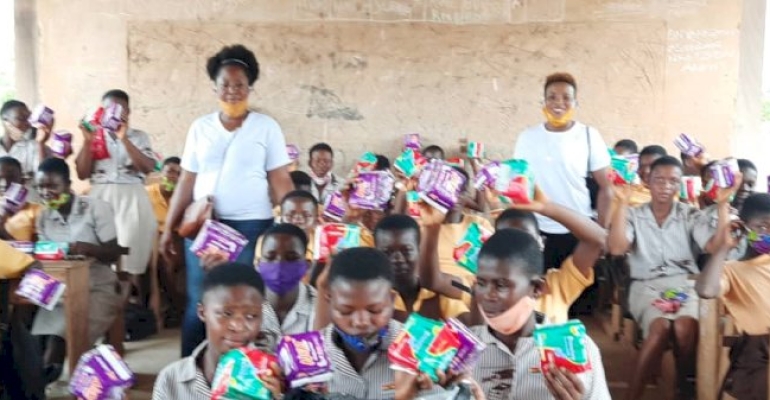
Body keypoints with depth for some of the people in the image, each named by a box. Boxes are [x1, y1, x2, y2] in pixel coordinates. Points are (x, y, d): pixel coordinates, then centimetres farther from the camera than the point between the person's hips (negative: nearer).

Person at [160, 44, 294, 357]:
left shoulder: (266, 127, 1)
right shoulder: (200, 127, 8)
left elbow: (281, 182, 0)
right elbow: (186, 183, 10)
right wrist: (168, 228, 8)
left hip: (252, 226, -2)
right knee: (199, 304, 5)